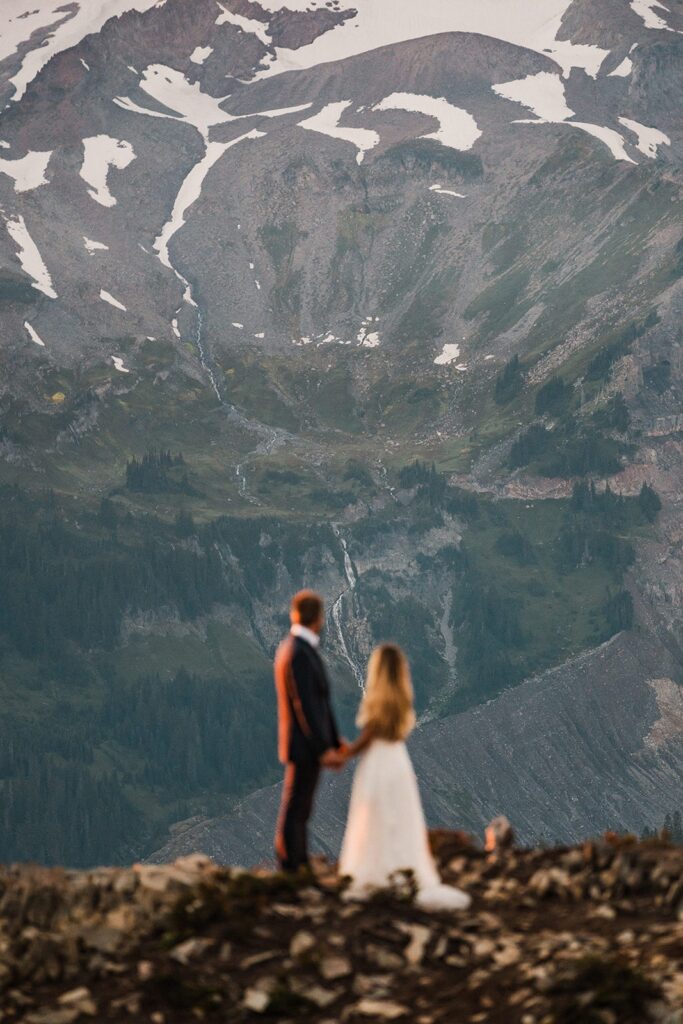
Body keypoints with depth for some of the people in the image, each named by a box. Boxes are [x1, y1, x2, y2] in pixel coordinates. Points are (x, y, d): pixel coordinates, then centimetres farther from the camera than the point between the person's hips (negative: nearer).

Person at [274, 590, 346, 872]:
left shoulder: (296, 648, 13)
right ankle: (290, 872, -1)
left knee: (299, 813, 15)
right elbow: (305, 705, -22)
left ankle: (301, 868, 22)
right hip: (305, 745, -10)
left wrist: (335, 742, 17)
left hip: (308, 745, 10)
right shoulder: (298, 653, -19)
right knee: (295, 813, -5)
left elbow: (319, 701, 16)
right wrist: (323, 749, -21)